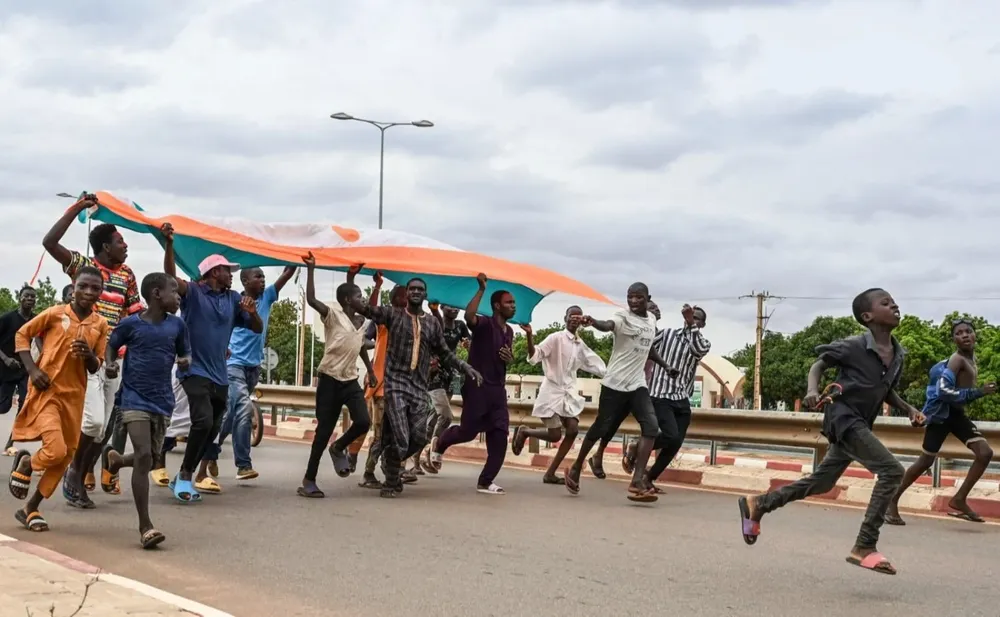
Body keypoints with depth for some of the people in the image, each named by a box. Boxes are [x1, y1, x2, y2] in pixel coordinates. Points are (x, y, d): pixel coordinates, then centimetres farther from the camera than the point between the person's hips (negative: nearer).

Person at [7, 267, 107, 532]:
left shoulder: (101, 324, 3)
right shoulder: (55, 313, -7)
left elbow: (95, 368, 7)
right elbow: (22, 334, 2)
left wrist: (89, 354, -17)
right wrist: (32, 369, -9)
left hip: (74, 396, 5)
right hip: (46, 391, -5)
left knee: (66, 456, 8)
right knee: (56, 450, -19)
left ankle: (30, 509, 24)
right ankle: (24, 464, 16)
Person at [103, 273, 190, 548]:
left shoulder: (177, 325, 3)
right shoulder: (130, 324, -6)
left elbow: (185, 353, 14)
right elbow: (111, 345, 9)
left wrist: (185, 361, -9)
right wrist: (110, 364, -10)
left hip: (163, 402, 5)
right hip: (135, 400, -5)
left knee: (149, 458, 14)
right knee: (144, 456, -16)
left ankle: (118, 460, 52)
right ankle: (145, 526, -11)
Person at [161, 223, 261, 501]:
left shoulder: (233, 299, 10)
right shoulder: (193, 291, -5)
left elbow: (257, 329, 11)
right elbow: (171, 278, -24)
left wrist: (252, 312, -12)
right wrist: (169, 244, -39)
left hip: (220, 374, 7)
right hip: (194, 369, -7)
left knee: (212, 428, 12)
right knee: (203, 421, -22)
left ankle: (200, 474, 26)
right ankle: (185, 475, -9)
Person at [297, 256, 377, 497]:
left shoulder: (360, 322, 12)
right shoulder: (333, 315, -8)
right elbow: (311, 300, -23)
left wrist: (370, 370, 28)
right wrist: (311, 269, -23)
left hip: (351, 381, 5)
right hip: (330, 380, -5)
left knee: (363, 422, -14)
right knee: (324, 430, -4)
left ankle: (339, 449, 17)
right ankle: (309, 480, 8)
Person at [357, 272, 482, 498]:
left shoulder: (433, 323, 15)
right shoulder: (393, 314, 5)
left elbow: (445, 353, 20)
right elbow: (364, 307, -5)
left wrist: (465, 367, 7)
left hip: (419, 387, 4)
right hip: (395, 383, -4)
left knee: (419, 438, -1)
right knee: (400, 438, -13)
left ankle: (391, 462, 27)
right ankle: (391, 482, 5)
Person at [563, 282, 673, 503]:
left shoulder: (651, 320, 11)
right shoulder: (623, 316, -10)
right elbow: (607, 326, -35)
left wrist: (665, 365, 30)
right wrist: (593, 322, -57)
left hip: (638, 385, 5)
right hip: (615, 383, -5)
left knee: (651, 426, -13)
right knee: (601, 428, 3)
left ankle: (636, 483, -17)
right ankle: (576, 469, 27)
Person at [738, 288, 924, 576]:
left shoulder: (898, 355, 5)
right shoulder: (853, 346, -16)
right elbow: (819, 364, -3)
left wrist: (908, 408, 5)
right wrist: (813, 390, -21)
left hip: (861, 425, 9)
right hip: (843, 418, -9)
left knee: (821, 482, 17)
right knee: (892, 470, -20)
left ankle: (758, 503, 32)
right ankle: (864, 547, -16)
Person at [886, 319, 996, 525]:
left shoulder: (971, 358, 11)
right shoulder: (958, 359, -18)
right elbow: (943, 391, -29)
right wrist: (978, 392, -28)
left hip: (957, 413, 9)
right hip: (942, 413, -9)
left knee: (985, 453, -3)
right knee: (925, 462, -5)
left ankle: (959, 499, 3)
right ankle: (892, 500, 7)